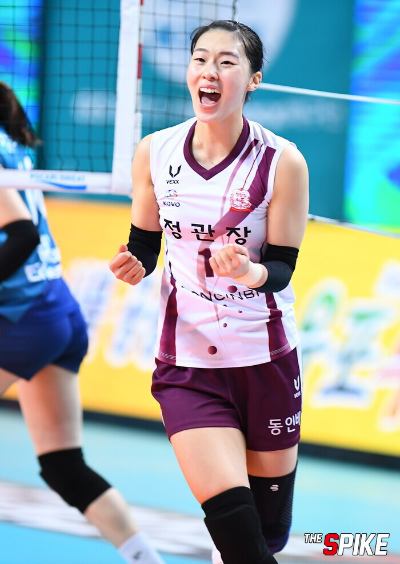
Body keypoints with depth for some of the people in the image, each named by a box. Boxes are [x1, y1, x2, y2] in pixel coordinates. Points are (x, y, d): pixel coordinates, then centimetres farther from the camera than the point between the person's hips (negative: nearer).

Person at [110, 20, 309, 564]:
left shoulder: (282, 162, -9)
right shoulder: (154, 152, -2)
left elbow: (282, 268, -9)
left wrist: (251, 272, -30)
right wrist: (133, 266, -13)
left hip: (265, 359, 0)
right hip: (188, 362, 0)